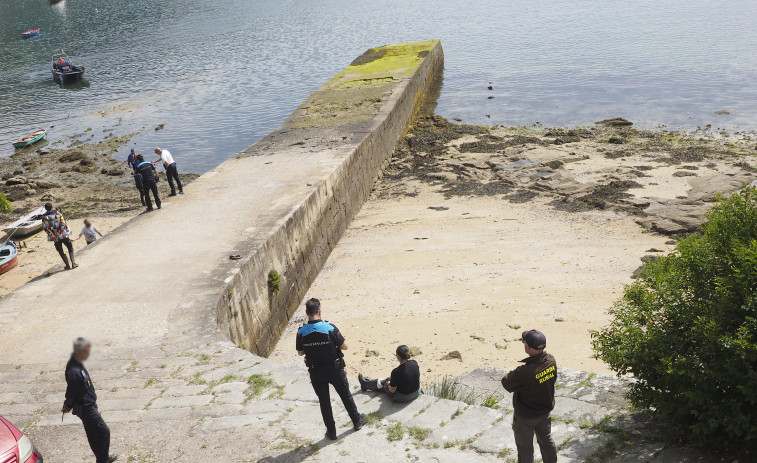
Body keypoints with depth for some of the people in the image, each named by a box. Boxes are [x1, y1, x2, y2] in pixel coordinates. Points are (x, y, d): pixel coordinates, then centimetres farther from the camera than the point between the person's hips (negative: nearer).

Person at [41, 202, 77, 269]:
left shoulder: (44, 217, -4)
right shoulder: (57, 213, -7)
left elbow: (45, 228, -6)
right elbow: (63, 223, -8)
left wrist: (51, 234, 4)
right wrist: (68, 231, 2)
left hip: (55, 238, 1)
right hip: (64, 235, -1)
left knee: (61, 252, 15)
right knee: (70, 249, 12)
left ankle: (67, 265, 11)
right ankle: (73, 263, 0)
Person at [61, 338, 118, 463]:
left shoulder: (77, 364, 2)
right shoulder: (74, 371, -31)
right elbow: (71, 392, -21)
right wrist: (68, 406, -4)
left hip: (88, 405, 10)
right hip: (86, 408, -10)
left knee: (93, 434, 21)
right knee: (104, 432, 0)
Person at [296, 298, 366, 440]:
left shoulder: (301, 332, -15)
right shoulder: (330, 328, -22)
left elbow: (300, 352, -1)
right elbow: (344, 346, -13)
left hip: (315, 372, 1)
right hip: (334, 370, -1)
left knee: (324, 400, 18)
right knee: (346, 395, 20)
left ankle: (331, 431, 28)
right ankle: (357, 421, 38)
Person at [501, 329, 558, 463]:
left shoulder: (524, 372, -38)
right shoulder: (551, 361, -18)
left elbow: (507, 384, -23)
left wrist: (512, 373, -6)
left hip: (525, 416, -6)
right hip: (545, 411, 6)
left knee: (525, 447, 15)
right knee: (546, 441, 27)